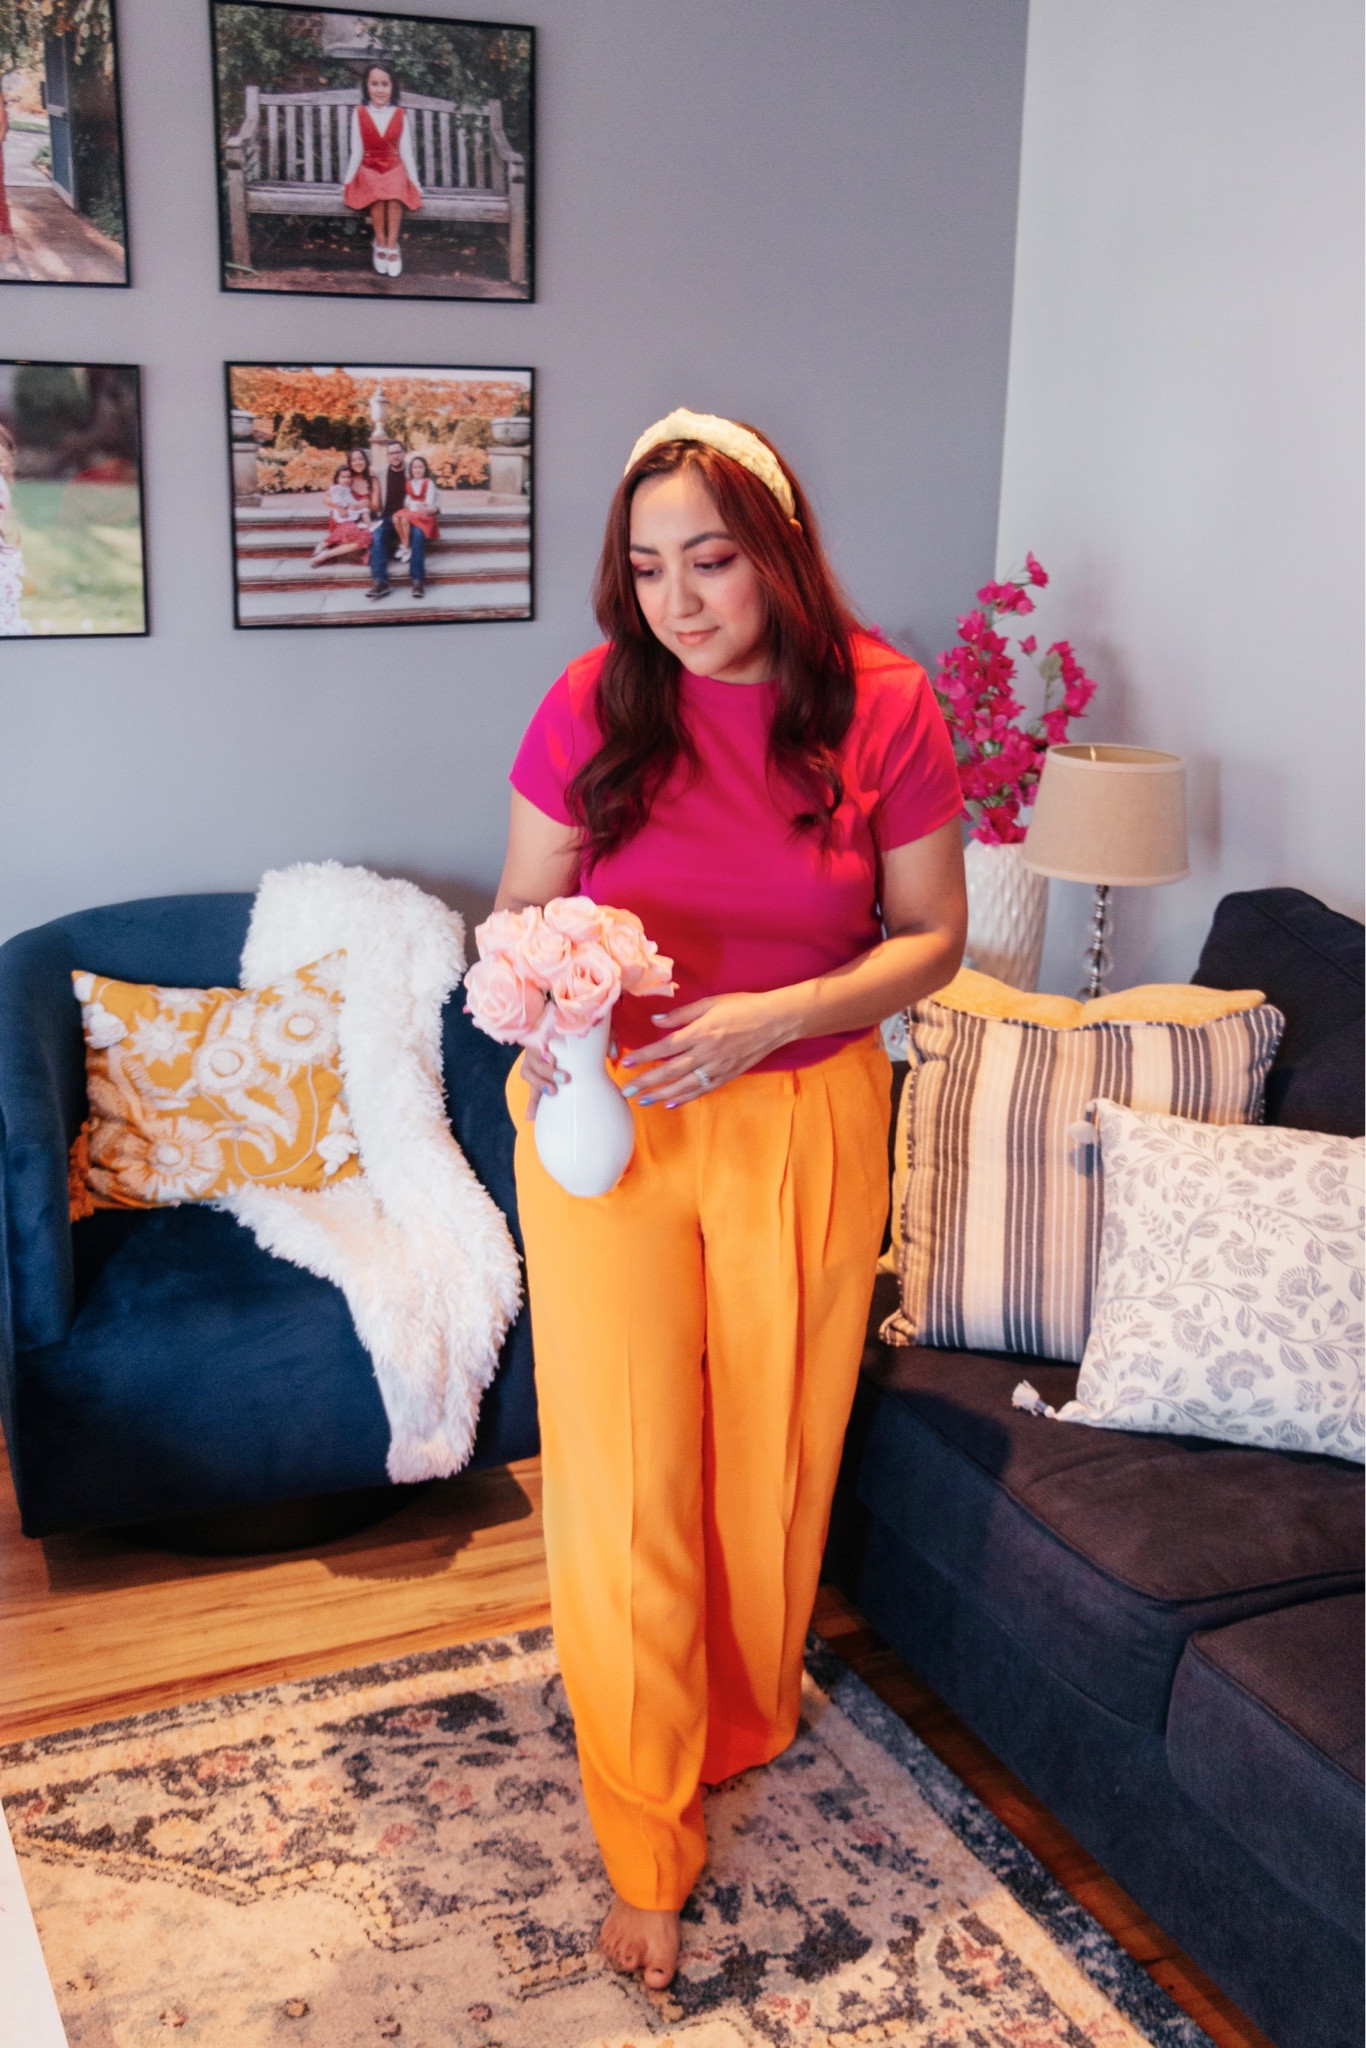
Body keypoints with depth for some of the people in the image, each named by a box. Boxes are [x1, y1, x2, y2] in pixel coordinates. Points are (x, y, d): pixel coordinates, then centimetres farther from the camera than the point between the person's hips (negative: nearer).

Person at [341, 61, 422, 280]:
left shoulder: (399, 115, 2)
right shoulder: (359, 113, -1)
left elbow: (406, 151, 4)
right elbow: (357, 151, 1)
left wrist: (415, 182, 1)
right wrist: (348, 180, -3)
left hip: (395, 168, 1)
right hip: (369, 169, -1)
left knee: (395, 193, -33)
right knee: (377, 192, -34)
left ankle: (392, 246, -24)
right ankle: (380, 244, -20)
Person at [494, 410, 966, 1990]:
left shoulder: (881, 705, -8)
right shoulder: (593, 705, -8)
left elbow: (931, 936, -3)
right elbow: (520, 909, 2)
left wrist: (771, 1015, -20)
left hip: (803, 1127, 1)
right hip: (604, 1124, 0)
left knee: (773, 1453, 16)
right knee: (625, 1479, 3)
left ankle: (745, 1719, 46)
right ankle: (646, 1844, 20)